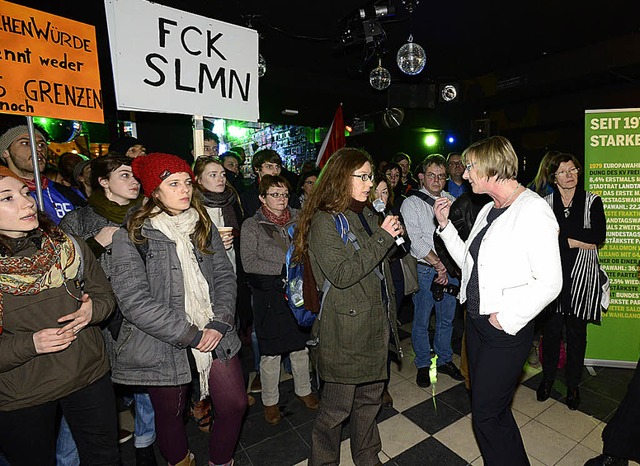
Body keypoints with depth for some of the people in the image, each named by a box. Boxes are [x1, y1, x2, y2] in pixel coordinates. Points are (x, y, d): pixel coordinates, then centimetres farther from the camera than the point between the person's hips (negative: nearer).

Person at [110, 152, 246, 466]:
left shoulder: (203, 227, 7)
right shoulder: (131, 237, -9)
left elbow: (225, 276, 4)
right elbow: (134, 301, -17)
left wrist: (220, 323, -10)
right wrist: (190, 335, -16)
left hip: (214, 333, 4)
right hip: (163, 343, -3)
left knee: (235, 404, 5)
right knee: (170, 414, 15)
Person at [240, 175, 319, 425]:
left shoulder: (298, 220, 6)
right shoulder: (251, 225, -3)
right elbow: (248, 262, -12)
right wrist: (283, 268, -16)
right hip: (269, 295, -3)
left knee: (300, 344, 15)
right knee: (270, 352, 6)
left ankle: (303, 389, 38)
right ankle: (270, 400, 28)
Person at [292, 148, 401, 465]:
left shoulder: (367, 213, 10)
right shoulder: (324, 221, -15)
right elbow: (341, 274, -24)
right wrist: (382, 238, -21)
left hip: (377, 323, 8)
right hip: (345, 329, -8)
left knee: (371, 397, 23)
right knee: (337, 407, 9)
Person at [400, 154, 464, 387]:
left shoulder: (452, 201, 9)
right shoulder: (411, 203, -4)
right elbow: (415, 240, -13)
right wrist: (438, 265, -15)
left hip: (450, 269, 4)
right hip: (424, 271, -4)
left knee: (447, 318, 16)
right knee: (422, 320, 7)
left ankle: (444, 359, 36)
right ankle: (423, 364, 26)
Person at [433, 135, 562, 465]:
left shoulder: (533, 210, -17)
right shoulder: (488, 210, 9)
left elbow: (550, 281, -20)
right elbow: (467, 261, 12)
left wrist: (508, 318, -17)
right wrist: (445, 225, 6)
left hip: (507, 328, -8)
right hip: (476, 320, 8)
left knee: (486, 415, 3)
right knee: (488, 406, 22)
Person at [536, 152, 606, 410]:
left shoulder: (592, 201, 3)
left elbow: (599, 237, -11)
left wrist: (560, 231, -13)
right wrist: (576, 241, -10)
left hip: (581, 276, 0)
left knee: (577, 332, 8)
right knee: (551, 329, 8)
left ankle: (572, 385, 26)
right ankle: (547, 378, 27)